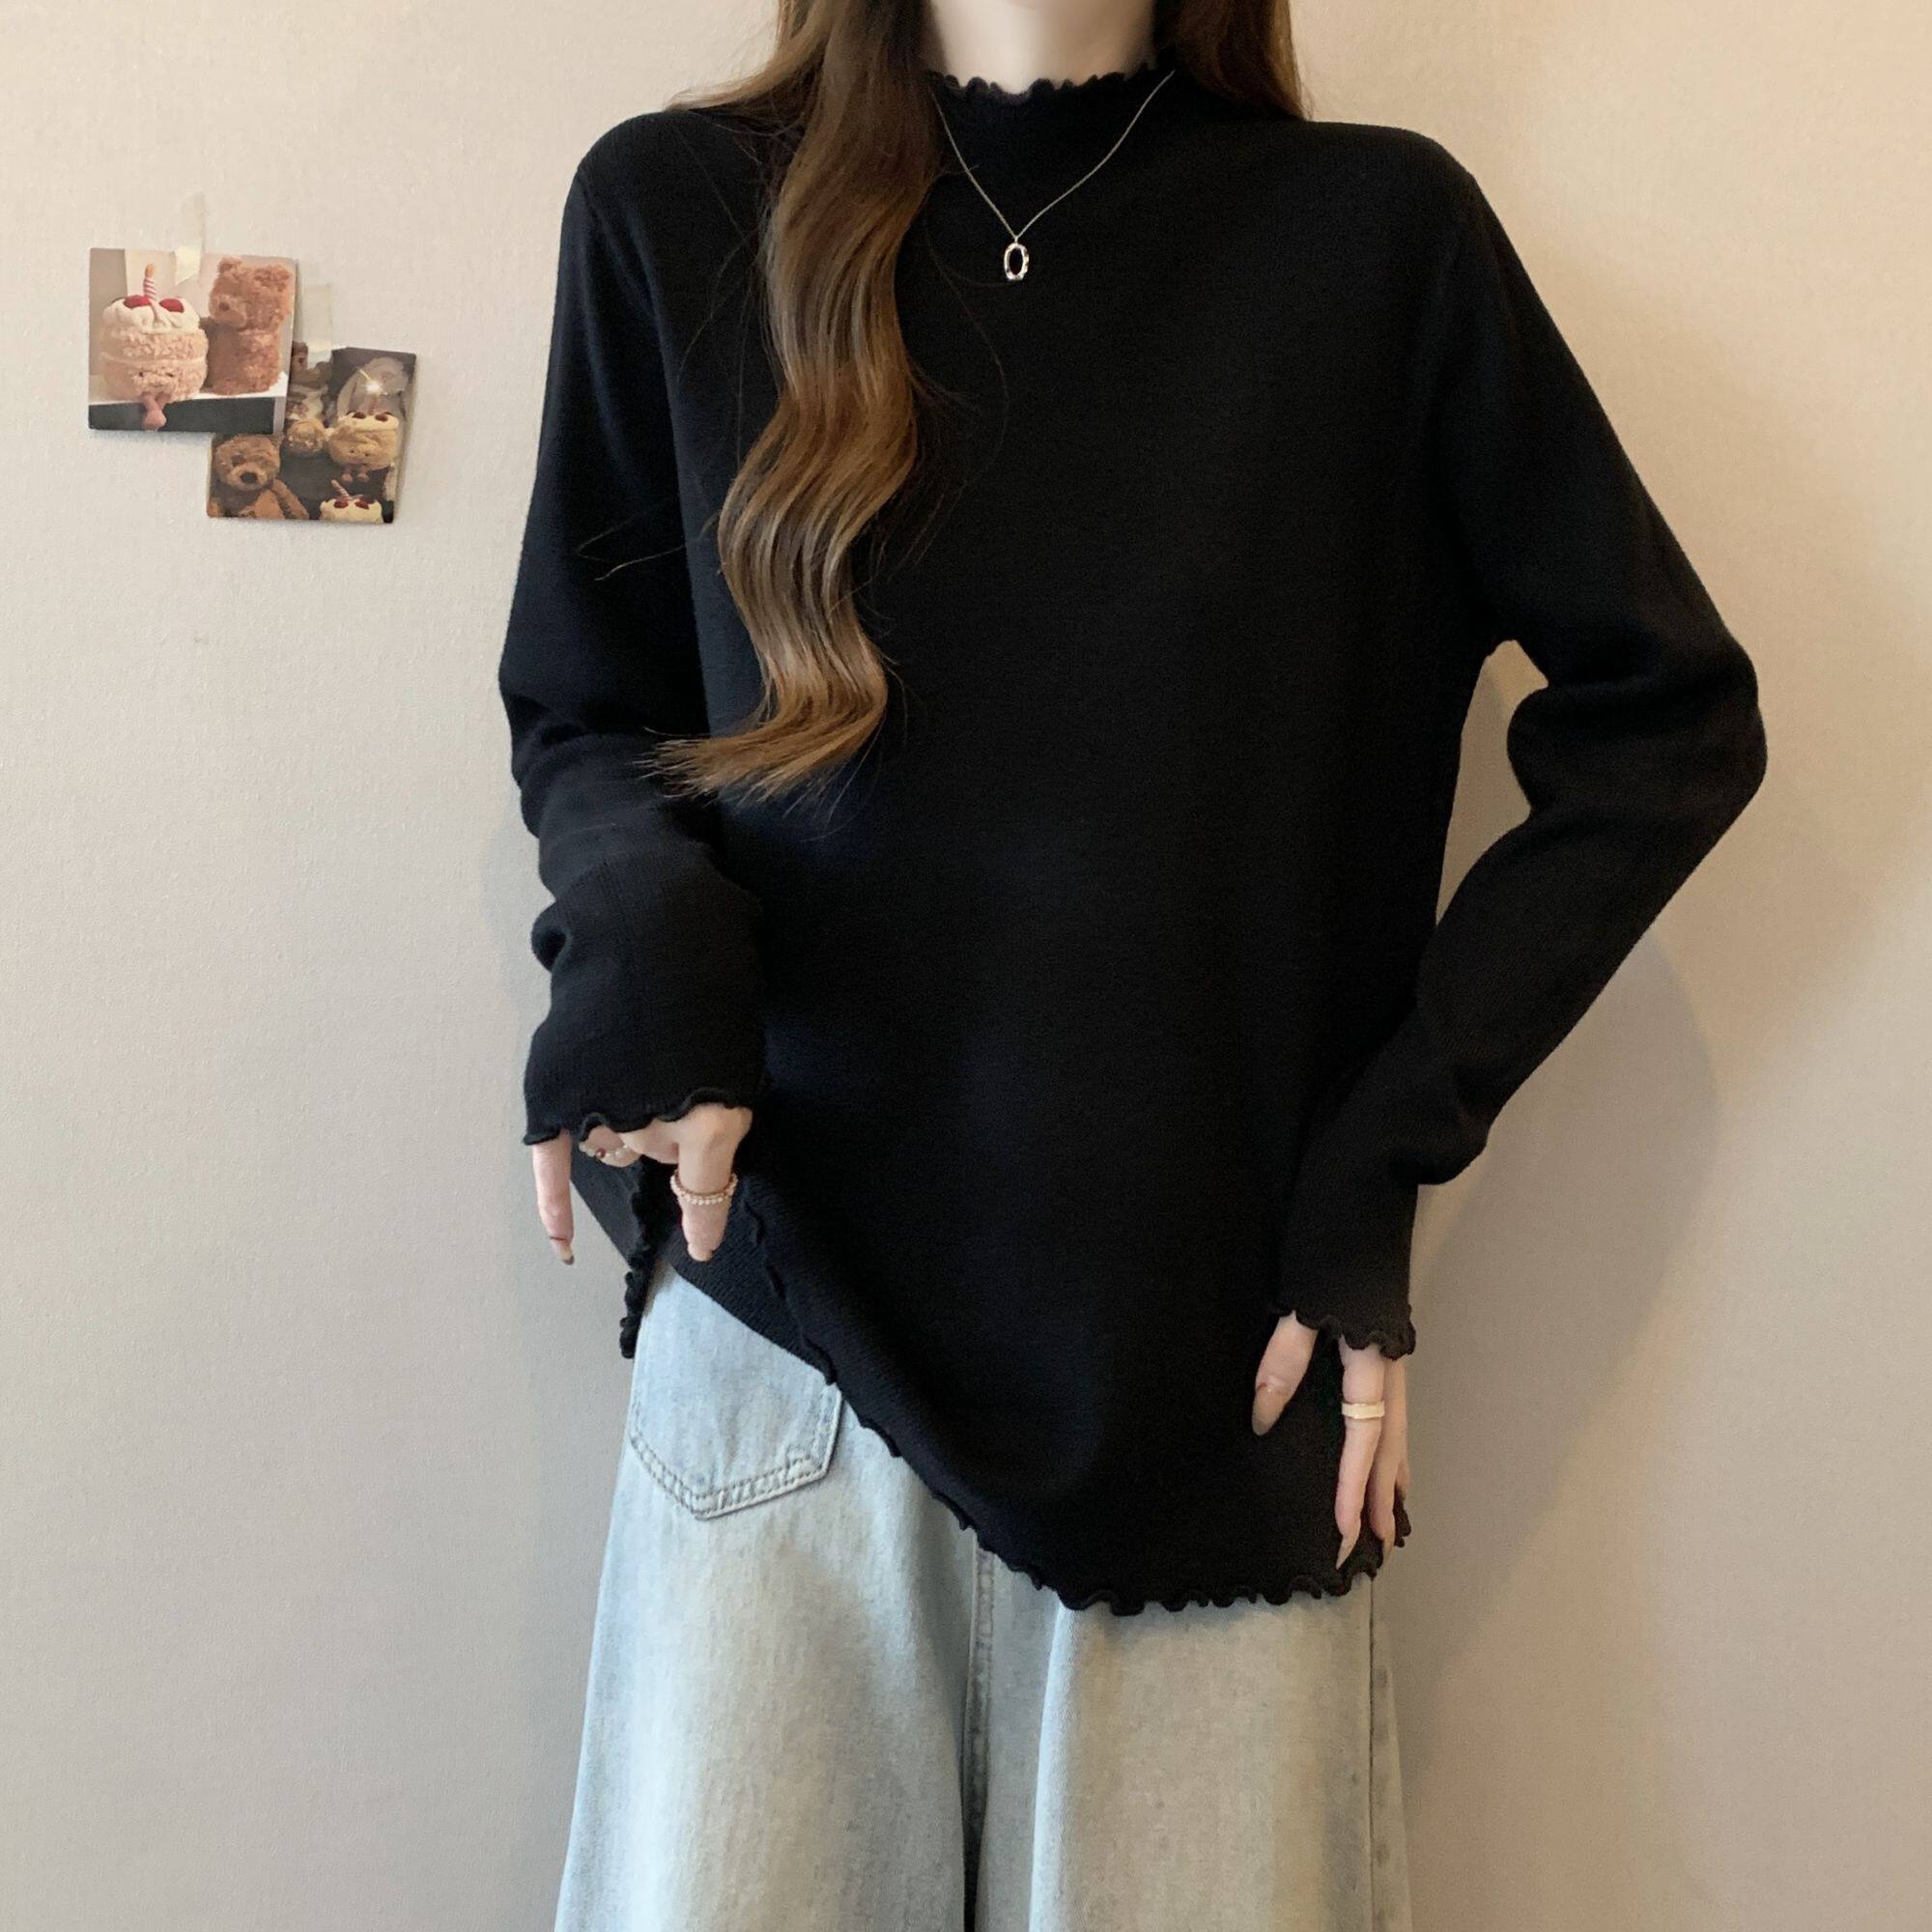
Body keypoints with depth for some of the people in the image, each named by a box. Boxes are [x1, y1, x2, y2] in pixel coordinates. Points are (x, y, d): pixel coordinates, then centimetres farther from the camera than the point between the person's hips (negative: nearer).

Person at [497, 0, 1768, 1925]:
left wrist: (1392, 1140, -3)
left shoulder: (1375, 231, 0)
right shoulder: (677, 211, 2)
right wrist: (642, 932, -11)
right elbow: (580, 713, 11)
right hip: (788, 1329, 1)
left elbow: (1666, 717, 4)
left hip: (1213, 1371, 0)